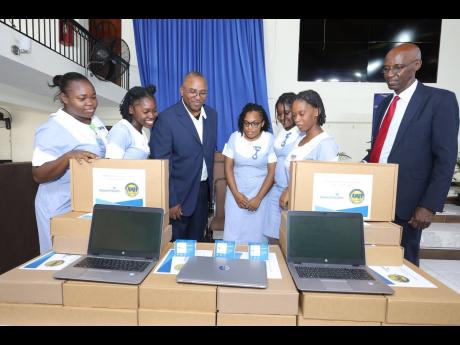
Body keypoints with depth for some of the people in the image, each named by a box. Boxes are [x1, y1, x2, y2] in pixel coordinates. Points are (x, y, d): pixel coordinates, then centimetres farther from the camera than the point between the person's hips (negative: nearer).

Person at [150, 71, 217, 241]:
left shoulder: (212, 114, 3)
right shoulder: (166, 119, -15)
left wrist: (209, 185, 10)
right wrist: (170, 201, -15)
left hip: (204, 190, 5)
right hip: (179, 193, -5)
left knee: (197, 242, 18)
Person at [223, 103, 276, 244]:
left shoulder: (270, 140, -9)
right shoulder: (234, 137, -4)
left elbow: (272, 172, -8)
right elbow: (228, 167, -2)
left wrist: (258, 198, -11)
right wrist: (236, 194, -8)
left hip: (260, 193, -1)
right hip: (236, 192, 2)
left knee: (256, 234, 4)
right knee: (232, 234, 4)